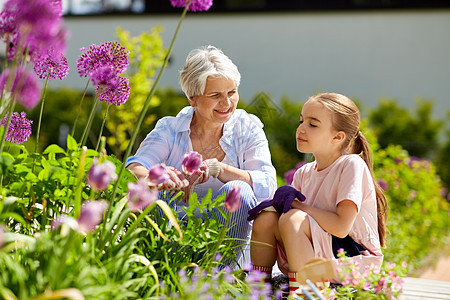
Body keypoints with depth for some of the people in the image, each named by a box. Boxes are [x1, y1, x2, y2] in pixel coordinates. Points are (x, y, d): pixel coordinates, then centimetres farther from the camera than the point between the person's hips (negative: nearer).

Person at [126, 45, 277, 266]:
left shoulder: (248, 128, 2)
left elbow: (267, 186, -13)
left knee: (238, 190, -30)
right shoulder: (170, 130, 1)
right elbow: (133, 170, -16)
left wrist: (216, 168, -27)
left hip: (230, 232, 0)